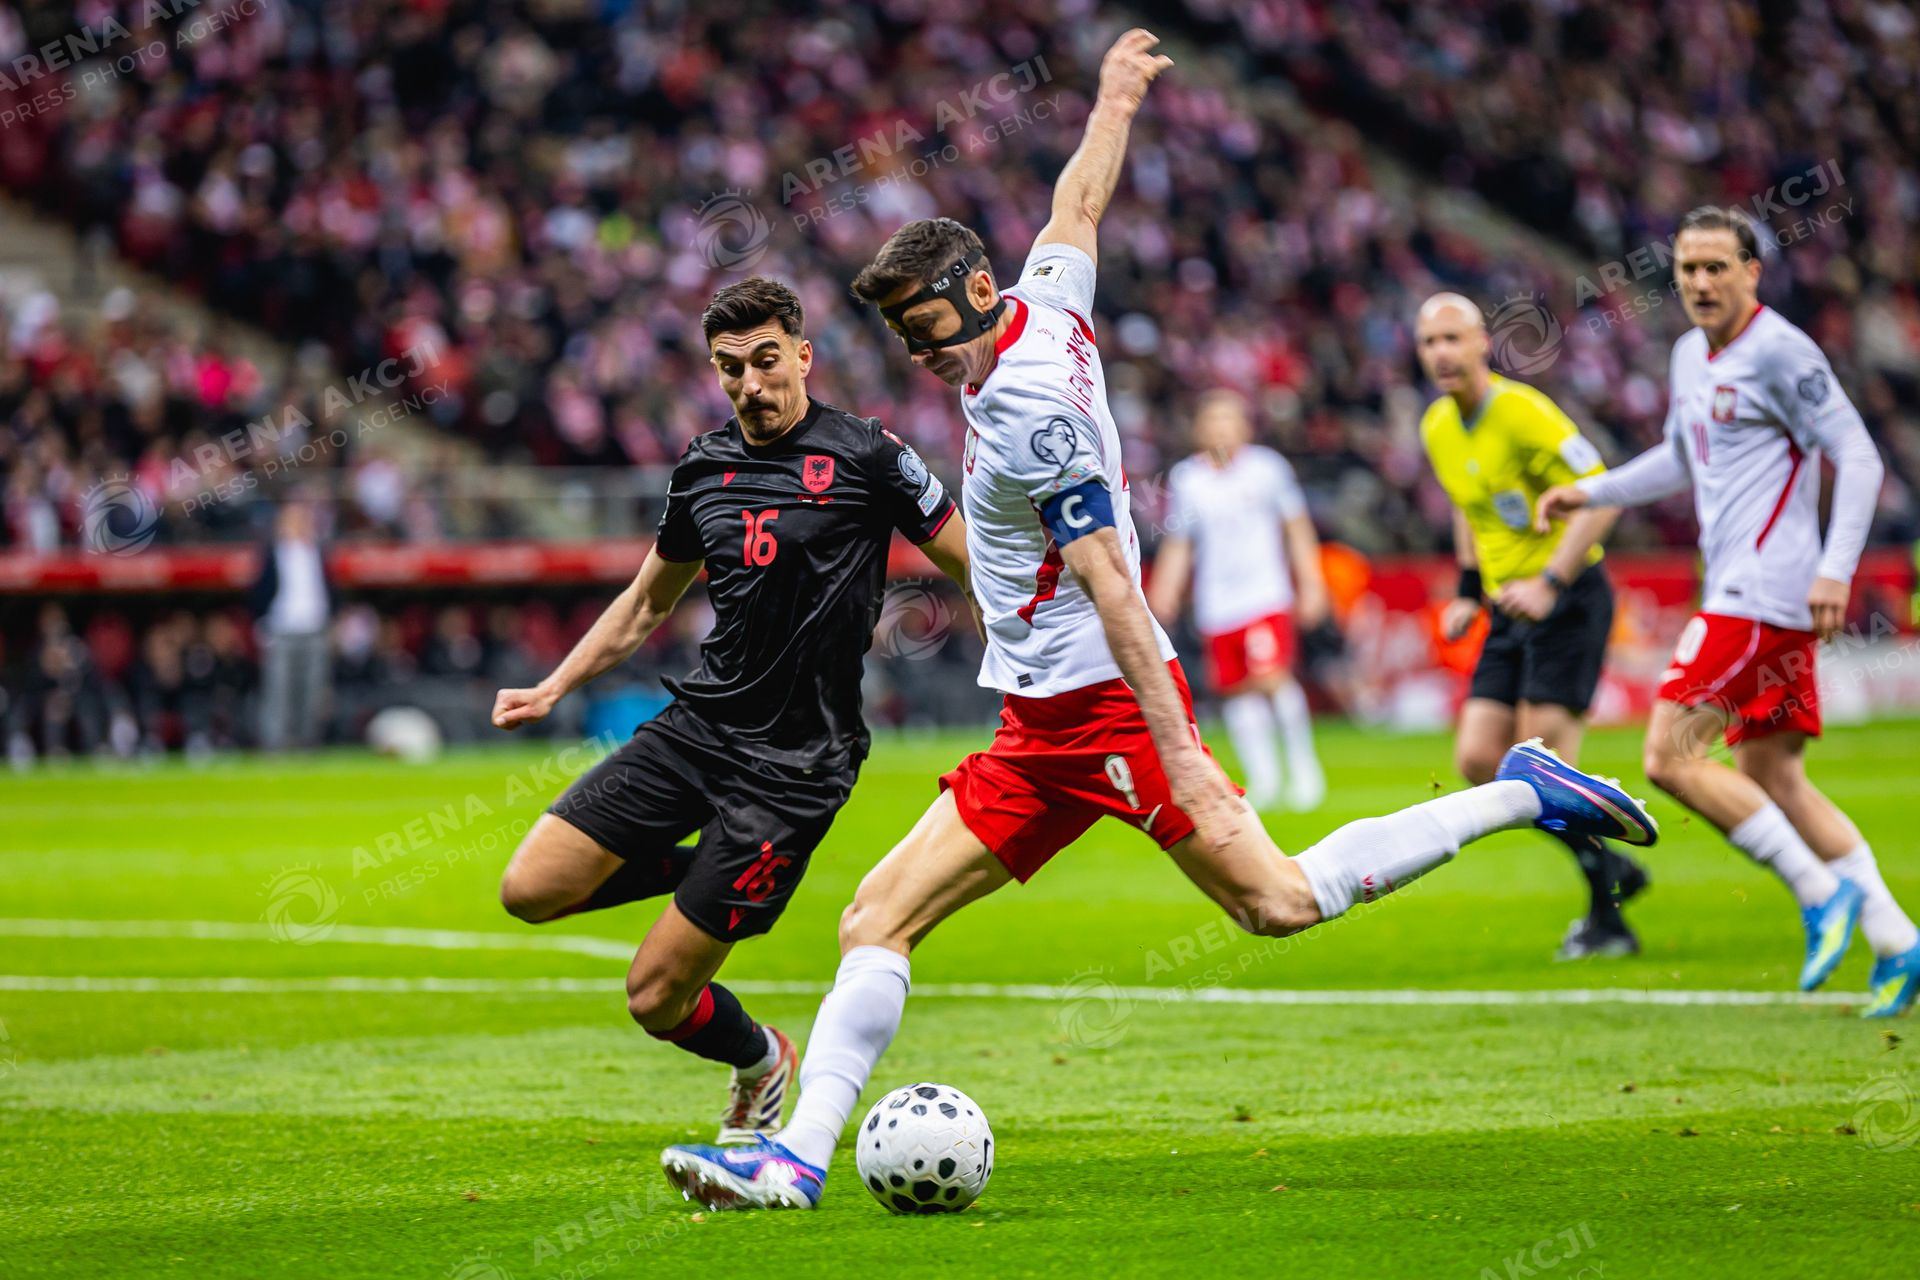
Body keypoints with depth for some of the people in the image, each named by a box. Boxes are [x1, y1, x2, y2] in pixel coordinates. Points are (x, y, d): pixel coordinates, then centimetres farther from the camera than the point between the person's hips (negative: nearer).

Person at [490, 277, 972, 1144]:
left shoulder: (864, 455, -8)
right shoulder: (703, 468, 9)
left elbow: (974, 569, -3)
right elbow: (647, 603, 24)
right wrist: (551, 689, 16)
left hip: (793, 767, -6)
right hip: (695, 724, 6)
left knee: (656, 996, -6)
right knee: (532, 888, -7)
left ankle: (760, 1065, 28)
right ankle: (718, 868, 15)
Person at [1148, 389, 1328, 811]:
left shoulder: (1267, 467, 2)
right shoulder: (1185, 479, 5)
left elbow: (1297, 528, 10)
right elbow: (1177, 544, 14)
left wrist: (1310, 585, 7)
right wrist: (1163, 596, 6)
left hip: (1266, 595, -3)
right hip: (1216, 606, 3)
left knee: (1271, 677, -18)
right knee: (1238, 691, 0)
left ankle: (1303, 766, -4)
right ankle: (1263, 777, 10)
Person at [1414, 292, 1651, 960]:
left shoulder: (1522, 411, -17)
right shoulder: (1437, 428, 9)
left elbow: (1602, 496, -20)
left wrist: (1550, 584, -25)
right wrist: (1469, 591, 16)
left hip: (1568, 600, -8)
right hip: (1511, 609, 8)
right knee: (1478, 760, 0)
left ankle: (1607, 919, -1)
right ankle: (1609, 866, 16)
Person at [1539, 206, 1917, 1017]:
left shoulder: (1779, 353, -11)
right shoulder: (1690, 357, 15)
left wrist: (1835, 570, -23)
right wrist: (1588, 493, 23)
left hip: (1764, 596, -9)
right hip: (1740, 593, 9)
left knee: (1670, 756, -13)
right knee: (1771, 778, 9)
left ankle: (1822, 894, -8)